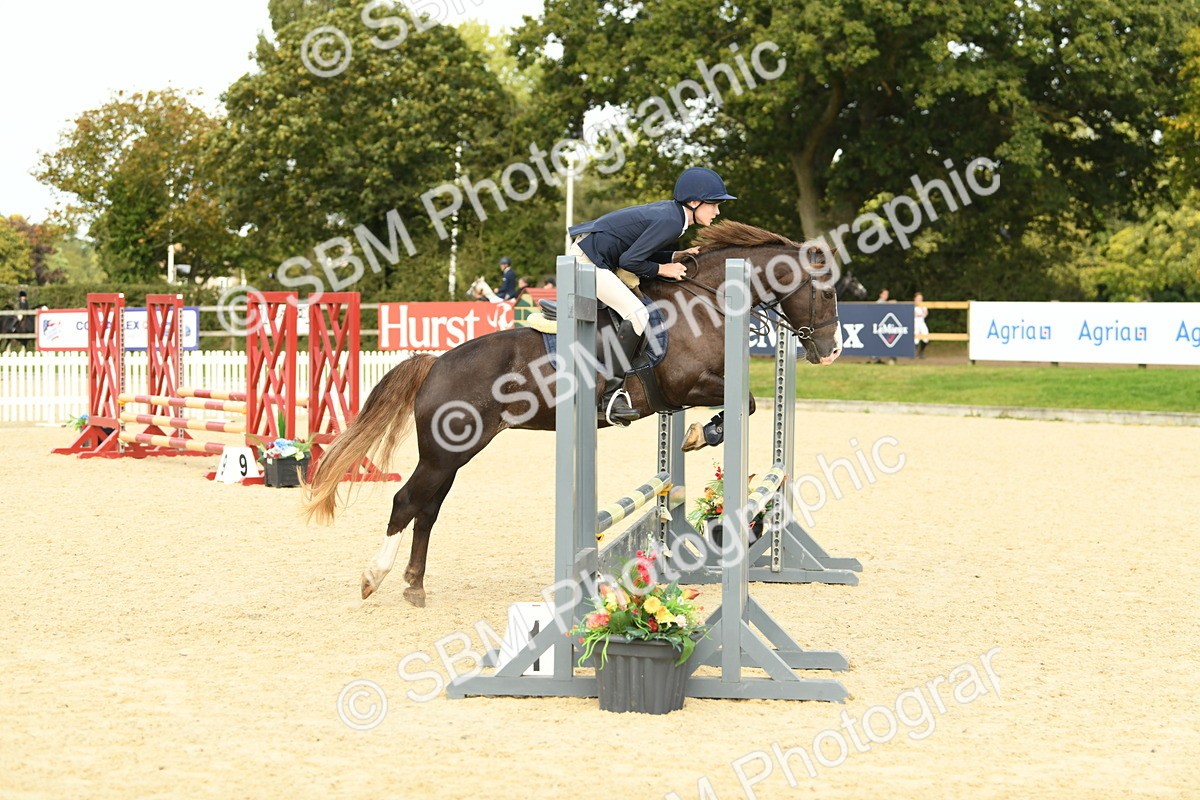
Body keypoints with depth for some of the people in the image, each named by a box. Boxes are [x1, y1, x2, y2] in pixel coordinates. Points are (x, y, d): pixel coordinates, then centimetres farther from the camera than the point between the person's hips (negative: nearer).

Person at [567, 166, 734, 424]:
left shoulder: (670, 211, 9)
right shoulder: (671, 222, -20)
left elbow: (641, 250, 14)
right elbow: (630, 260, -21)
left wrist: (676, 257, 4)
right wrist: (663, 269, -10)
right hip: (587, 258, -11)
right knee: (637, 314, -21)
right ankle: (612, 394, -23)